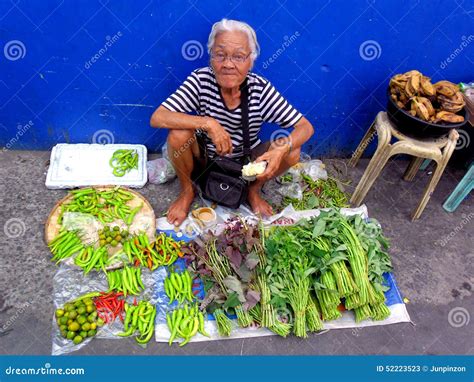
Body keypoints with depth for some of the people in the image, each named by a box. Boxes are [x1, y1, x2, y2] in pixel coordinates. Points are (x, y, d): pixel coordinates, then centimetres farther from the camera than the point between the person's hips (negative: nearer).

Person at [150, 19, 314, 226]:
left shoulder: (260, 88, -21)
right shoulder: (200, 79, -23)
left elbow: (305, 127, -19)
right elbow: (157, 118, -31)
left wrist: (282, 148, -41)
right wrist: (208, 123, -41)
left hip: (247, 160, 1)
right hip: (205, 156, 0)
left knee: (291, 152, -23)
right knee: (178, 134, -30)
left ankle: (254, 189, 7)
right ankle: (187, 190, 0)